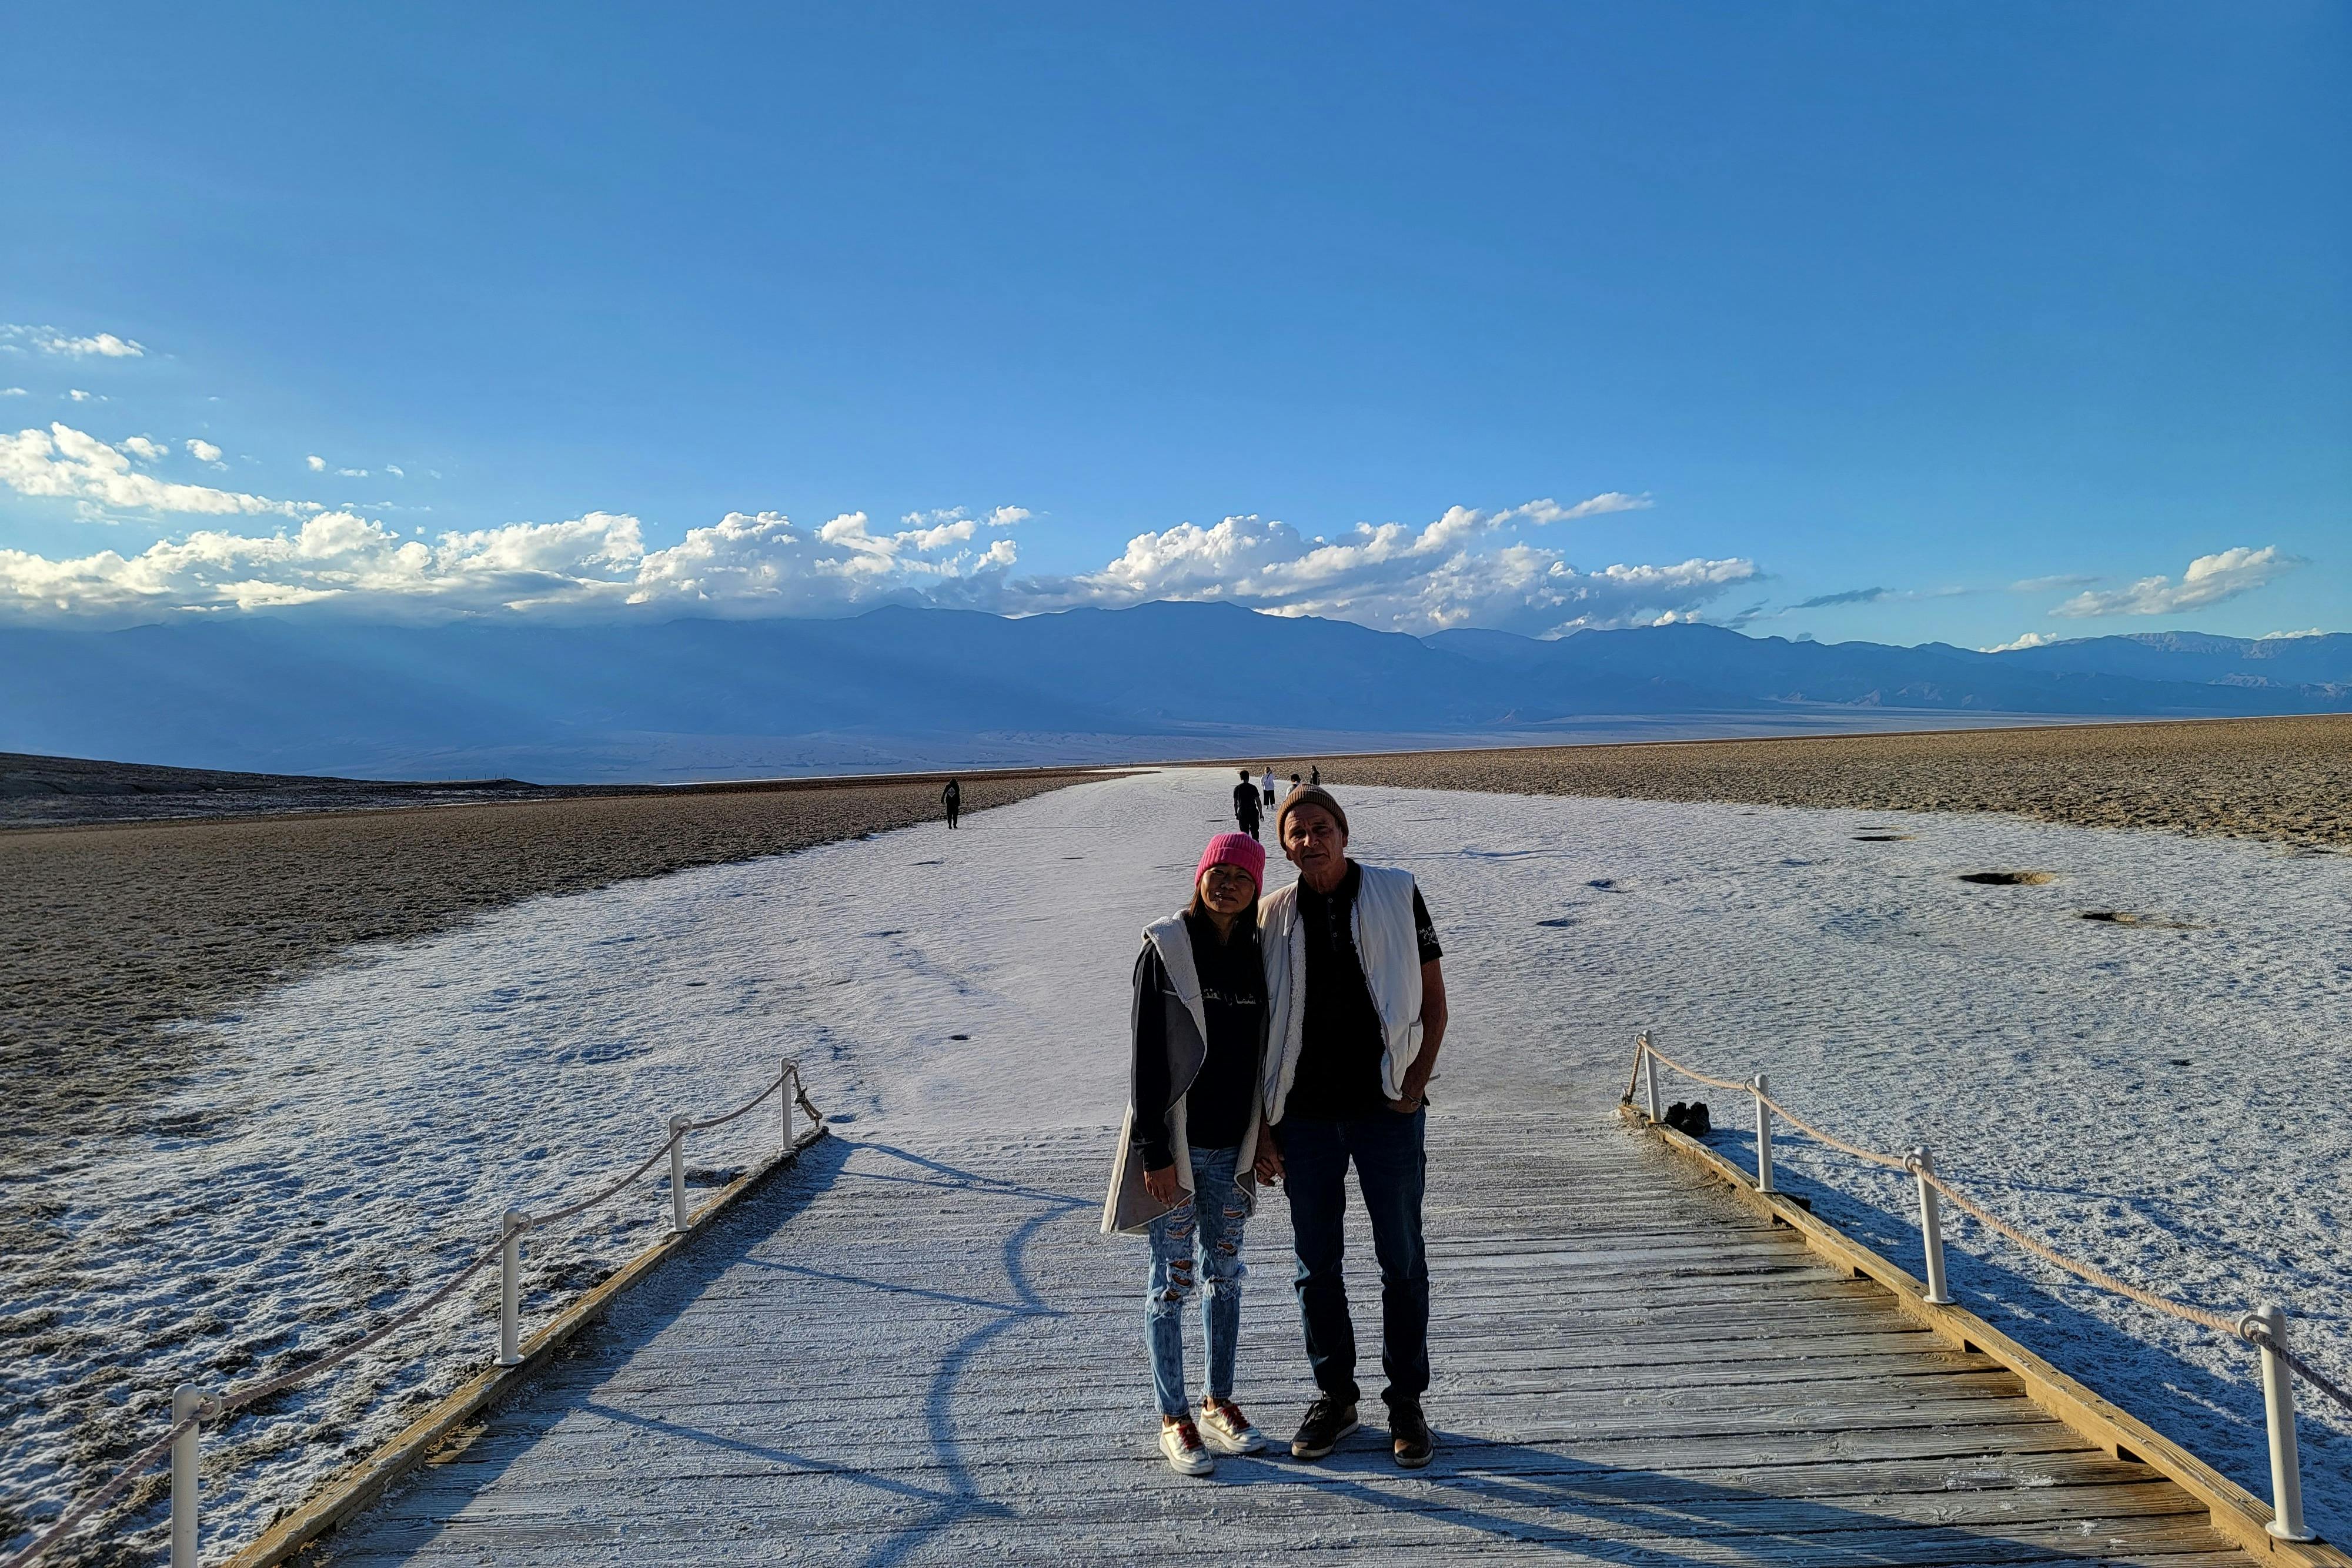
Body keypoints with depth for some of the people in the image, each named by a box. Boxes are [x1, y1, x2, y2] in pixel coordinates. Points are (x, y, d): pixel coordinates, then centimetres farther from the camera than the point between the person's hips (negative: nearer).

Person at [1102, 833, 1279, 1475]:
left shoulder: (1255, 954, 4)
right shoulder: (1165, 949, -11)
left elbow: (1264, 1053, 11)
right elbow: (1147, 1055, -13)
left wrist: (1264, 1139, 10)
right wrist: (1153, 1150, -15)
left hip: (1233, 1145, 5)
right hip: (1176, 1145, -5)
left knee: (1225, 1273, 15)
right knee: (1171, 1279, 5)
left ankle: (1219, 1401, 32)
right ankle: (1174, 1418, 20)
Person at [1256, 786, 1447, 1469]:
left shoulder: (1397, 896, -1)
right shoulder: (1273, 916, 2)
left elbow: (1433, 1001, 2)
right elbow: (1259, 1026, 5)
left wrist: (1413, 1088, -7)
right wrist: (1264, 1125, 2)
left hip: (1385, 1112, -1)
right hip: (1305, 1118, 2)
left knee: (1403, 1263, 9)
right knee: (1317, 1267, 11)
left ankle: (1407, 1401, 25)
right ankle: (1335, 1395, 29)